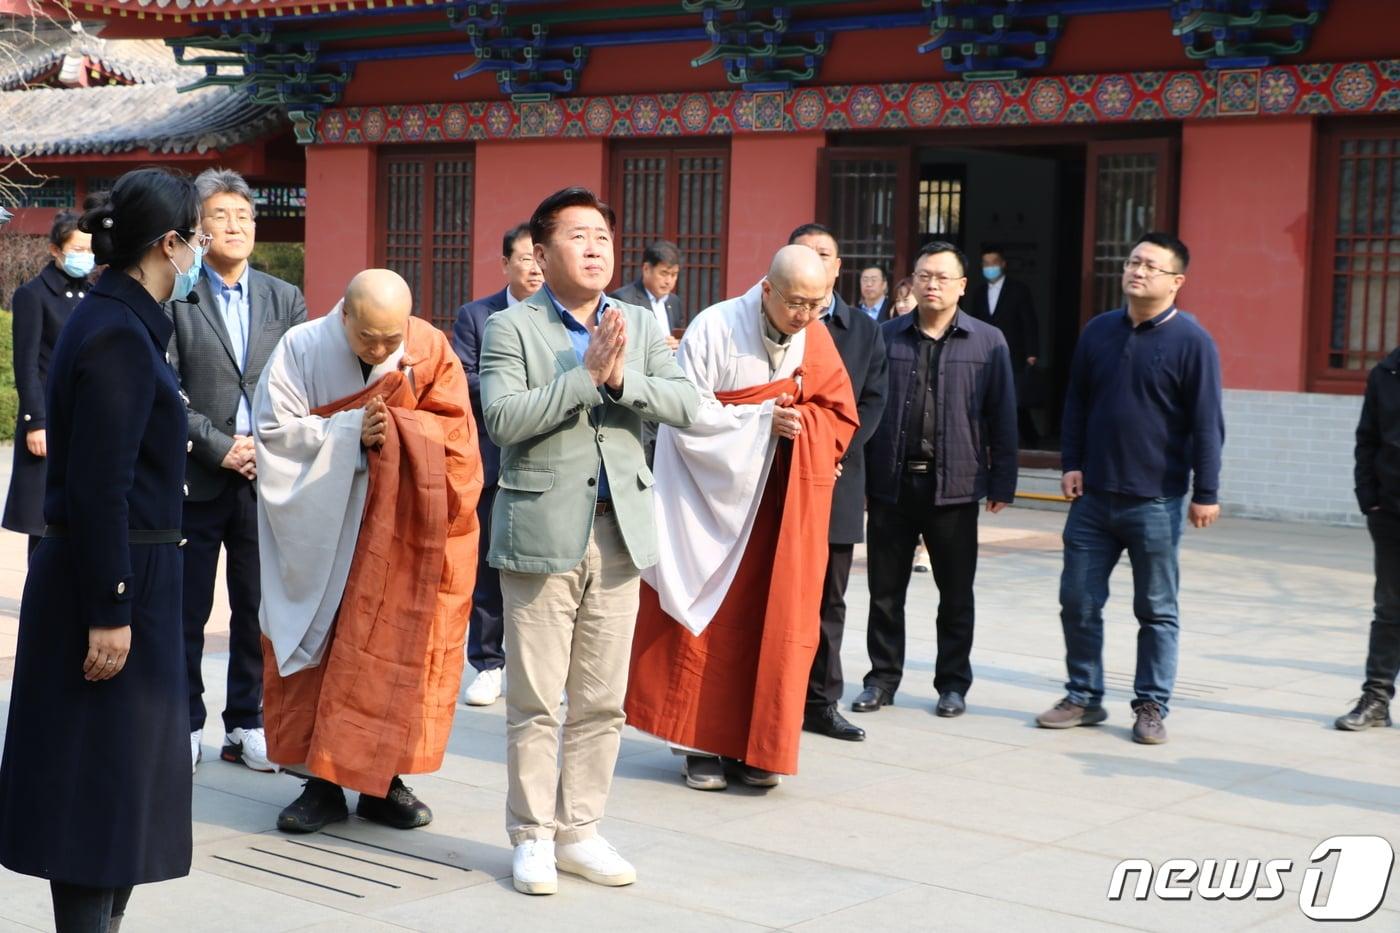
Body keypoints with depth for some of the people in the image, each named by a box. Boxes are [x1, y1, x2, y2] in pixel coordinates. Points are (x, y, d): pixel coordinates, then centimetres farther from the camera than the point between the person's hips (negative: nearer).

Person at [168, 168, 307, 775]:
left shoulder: (285, 300, 10)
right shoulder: (174, 298, -1)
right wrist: (219, 446, -11)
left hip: (265, 478, 3)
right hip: (195, 480, -3)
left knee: (257, 610, 7)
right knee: (187, 611, 5)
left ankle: (247, 725, 17)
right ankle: (185, 726, 16)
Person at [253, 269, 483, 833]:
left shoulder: (431, 351, -6)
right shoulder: (302, 348, -9)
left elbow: (455, 430, -6)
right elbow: (274, 431, -11)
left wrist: (398, 429, -22)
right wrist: (351, 431, -21)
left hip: (402, 529, 1)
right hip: (321, 526, 0)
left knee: (397, 651, 0)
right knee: (318, 647, 1)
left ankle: (382, 780, 11)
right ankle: (322, 783, 9)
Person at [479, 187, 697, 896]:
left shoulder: (641, 325, 11)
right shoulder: (510, 328, -2)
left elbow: (687, 405, -1)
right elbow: (503, 419, -17)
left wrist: (622, 378, -16)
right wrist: (587, 374, -19)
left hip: (619, 532, 4)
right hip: (542, 531, -4)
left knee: (602, 702, 10)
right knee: (535, 703, 2)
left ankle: (579, 831, 22)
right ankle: (532, 837, 14)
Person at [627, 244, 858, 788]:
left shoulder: (817, 339, 1)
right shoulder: (715, 328, -10)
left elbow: (840, 414, 7)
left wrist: (795, 423, -12)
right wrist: (762, 419, -16)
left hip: (785, 499, 3)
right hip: (718, 494, -3)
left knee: (776, 622, 2)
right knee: (711, 619, 0)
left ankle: (757, 747, 10)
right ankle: (703, 743, 8)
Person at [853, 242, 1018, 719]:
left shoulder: (988, 342, 1)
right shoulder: (886, 337, 4)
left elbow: (1001, 418, 1)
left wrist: (1002, 483, -2)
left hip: (953, 485, -1)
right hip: (890, 483, 1)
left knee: (956, 593, 8)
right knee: (885, 589, 8)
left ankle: (953, 683, 20)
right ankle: (883, 678, 20)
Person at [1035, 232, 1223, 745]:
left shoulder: (1191, 341, -8)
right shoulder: (1098, 331, 7)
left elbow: (1207, 423, -9)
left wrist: (1206, 493, -11)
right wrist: (1071, 464, 5)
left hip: (1155, 501, -4)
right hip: (1093, 495, 5)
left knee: (1156, 611, 6)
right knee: (1078, 601, 7)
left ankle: (1151, 708, 15)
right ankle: (1083, 697, 20)